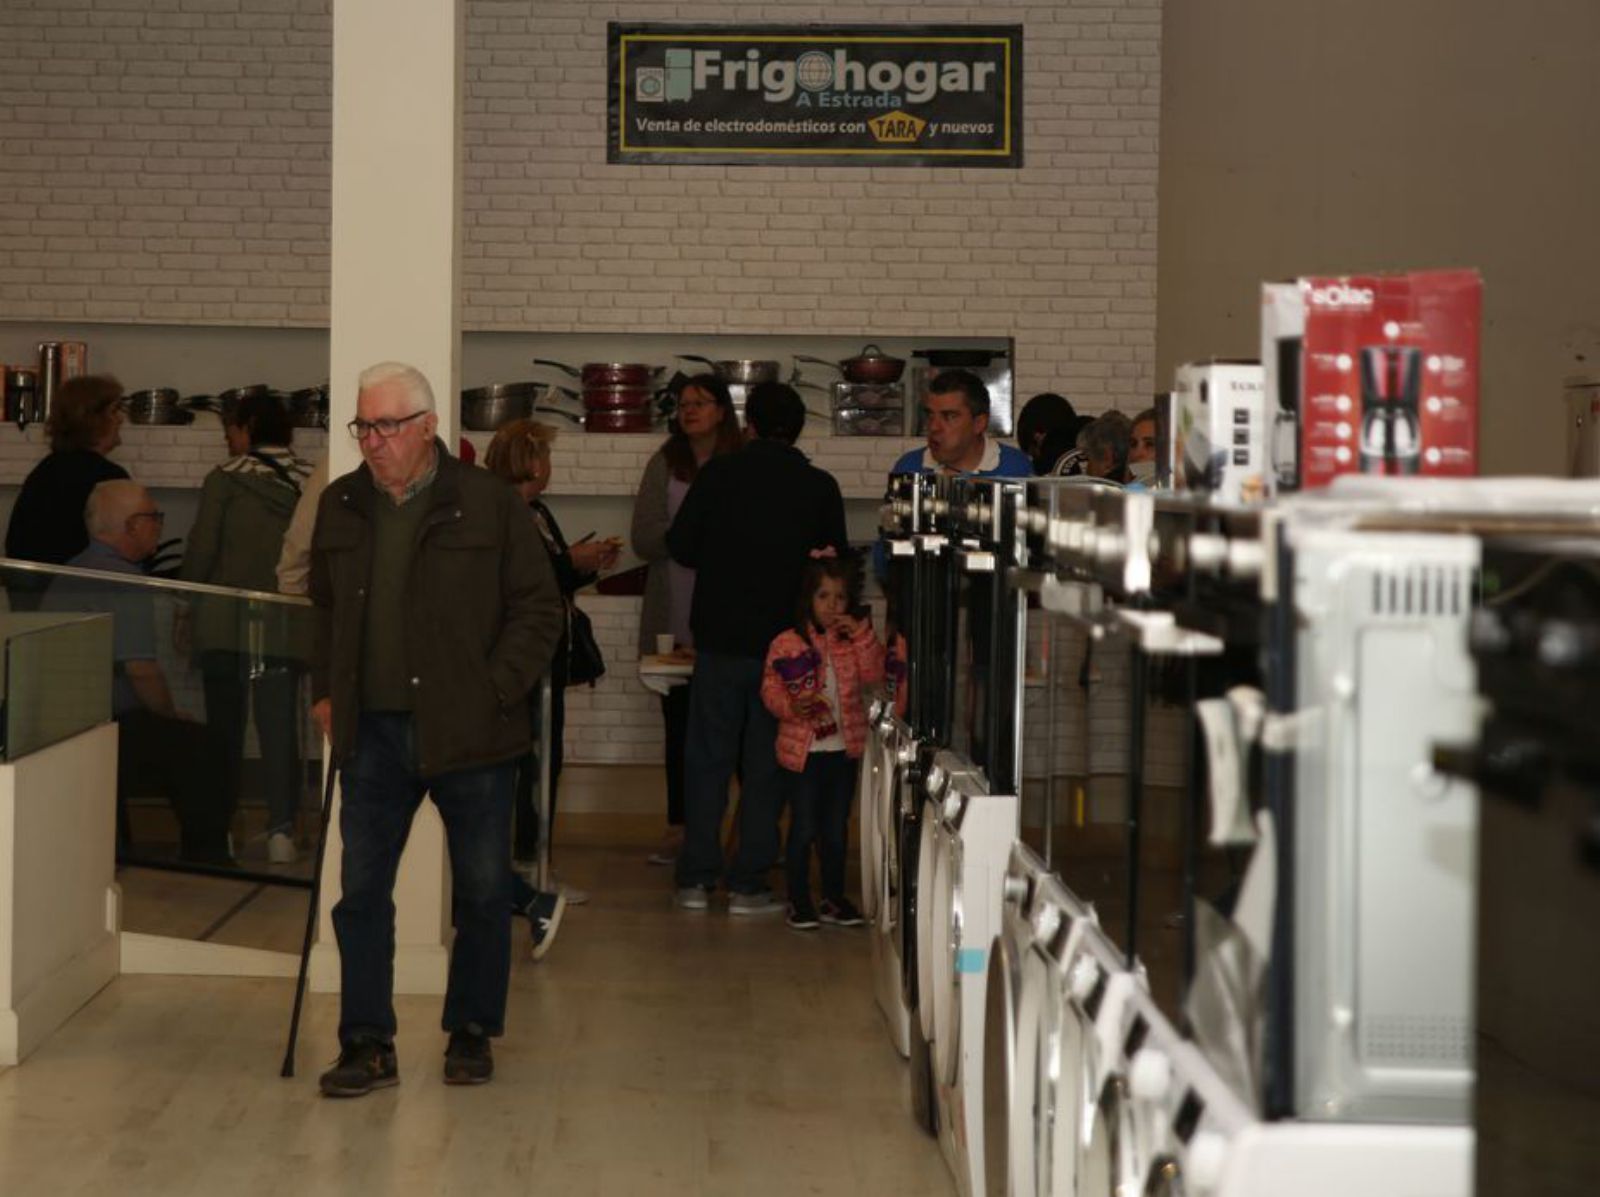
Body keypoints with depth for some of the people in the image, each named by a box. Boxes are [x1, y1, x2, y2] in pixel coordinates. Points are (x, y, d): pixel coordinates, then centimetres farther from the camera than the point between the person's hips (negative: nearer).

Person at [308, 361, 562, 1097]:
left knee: (482, 891, 7)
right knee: (361, 889, 1)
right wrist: (325, 692, 11)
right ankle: (367, 1045, 9)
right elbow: (324, 610, 21)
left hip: (469, 733, -3)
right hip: (374, 733, 3)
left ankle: (471, 1034, 21)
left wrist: (496, 691, -10)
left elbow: (538, 608, -2)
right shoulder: (340, 507, 8)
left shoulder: (488, 504, -5)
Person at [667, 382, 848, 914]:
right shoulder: (820, 487, -2)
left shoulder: (719, 473, -3)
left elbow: (679, 545, -2)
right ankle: (748, 884, 4)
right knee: (765, 763, 5)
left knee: (707, 757, 8)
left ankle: (695, 879, 9)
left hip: (719, 637, 0)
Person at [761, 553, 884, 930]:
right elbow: (771, 690, -8)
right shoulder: (786, 643, -7)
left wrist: (862, 633, -14)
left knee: (837, 828, 13)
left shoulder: (853, 640, 5)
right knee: (803, 828, 2)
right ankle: (799, 901, 13)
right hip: (803, 750, -4)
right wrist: (792, 706, -26)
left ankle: (833, 898, 23)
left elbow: (873, 673, -8)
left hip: (844, 748, 4)